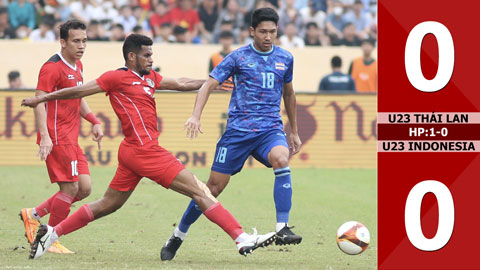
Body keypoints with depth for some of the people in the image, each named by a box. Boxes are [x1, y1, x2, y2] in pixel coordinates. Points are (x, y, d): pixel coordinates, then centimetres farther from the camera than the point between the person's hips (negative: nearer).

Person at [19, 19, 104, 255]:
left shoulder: (78, 66, 15)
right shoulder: (52, 68, -13)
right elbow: (39, 102, -19)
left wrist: (94, 122, 18)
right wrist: (44, 136, -29)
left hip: (71, 139, 9)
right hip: (57, 138, -9)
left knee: (84, 188, 5)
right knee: (70, 188, -10)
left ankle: (33, 215, 16)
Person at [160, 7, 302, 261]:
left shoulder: (285, 58, 10)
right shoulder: (238, 57, -1)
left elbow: (289, 94, 25)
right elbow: (209, 85, -4)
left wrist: (294, 132, 29)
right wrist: (195, 116, -19)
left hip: (271, 128, 2)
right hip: (238, 129, -2)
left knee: (281, 160, -32)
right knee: (214, 186, -1)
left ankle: (282, 229, -30)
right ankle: (178, 236, 18)